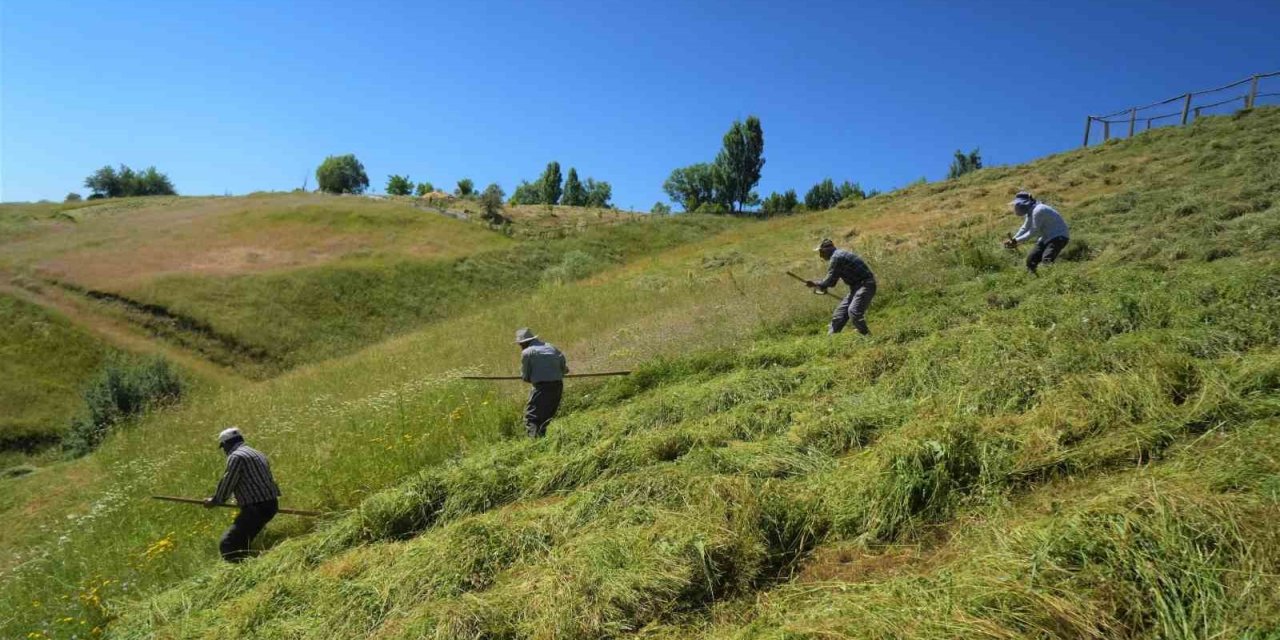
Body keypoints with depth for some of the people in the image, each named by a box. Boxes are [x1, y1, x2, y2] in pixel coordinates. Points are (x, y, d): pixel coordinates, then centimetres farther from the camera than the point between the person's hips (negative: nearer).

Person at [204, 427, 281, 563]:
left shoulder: (236, 457, -8)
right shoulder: (257, 453, 20)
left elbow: (227, 483, -8)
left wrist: (214, 501, 10)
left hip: (256, 508, -10)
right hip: (271, 504, 10)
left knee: (228, 544, -10)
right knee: (243, 541, 23)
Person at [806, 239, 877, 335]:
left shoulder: (836, 258, -15)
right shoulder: (839, 255, 16)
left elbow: (830, 280, -14)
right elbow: (832, 280, 22)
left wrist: (815, 284, 1)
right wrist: (816, 283, 14)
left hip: (865, 285, -11)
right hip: (857, 286, 11)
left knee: (853, 311, -25)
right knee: (841, 311, 11)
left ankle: (867, 336, -19)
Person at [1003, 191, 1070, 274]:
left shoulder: (1038, 211, -24)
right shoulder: (1030, 211, 4)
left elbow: (1034, 231, -21)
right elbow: (1025, 228, 11)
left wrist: (1017, 240, -17)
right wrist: (1013, 239, -2)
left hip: (1058, 236, -10)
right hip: (1047, 237, 10)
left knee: (1047, 260, -28)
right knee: (1031, 260, 7)